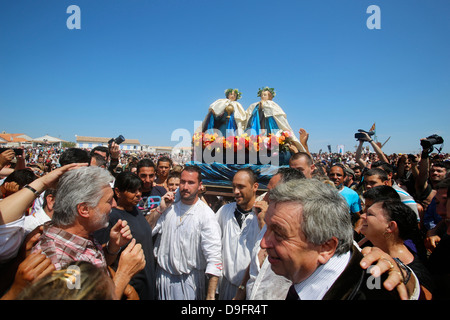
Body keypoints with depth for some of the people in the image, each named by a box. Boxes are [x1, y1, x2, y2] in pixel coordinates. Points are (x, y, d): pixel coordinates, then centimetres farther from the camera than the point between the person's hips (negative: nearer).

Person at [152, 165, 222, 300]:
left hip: (189, 279, -4)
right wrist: (160, 210, -10)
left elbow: (214, 258, -19)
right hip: (162, 275, 4)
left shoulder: (206, 214, -15)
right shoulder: (170, 207, 0)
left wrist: (210, 296, -23)